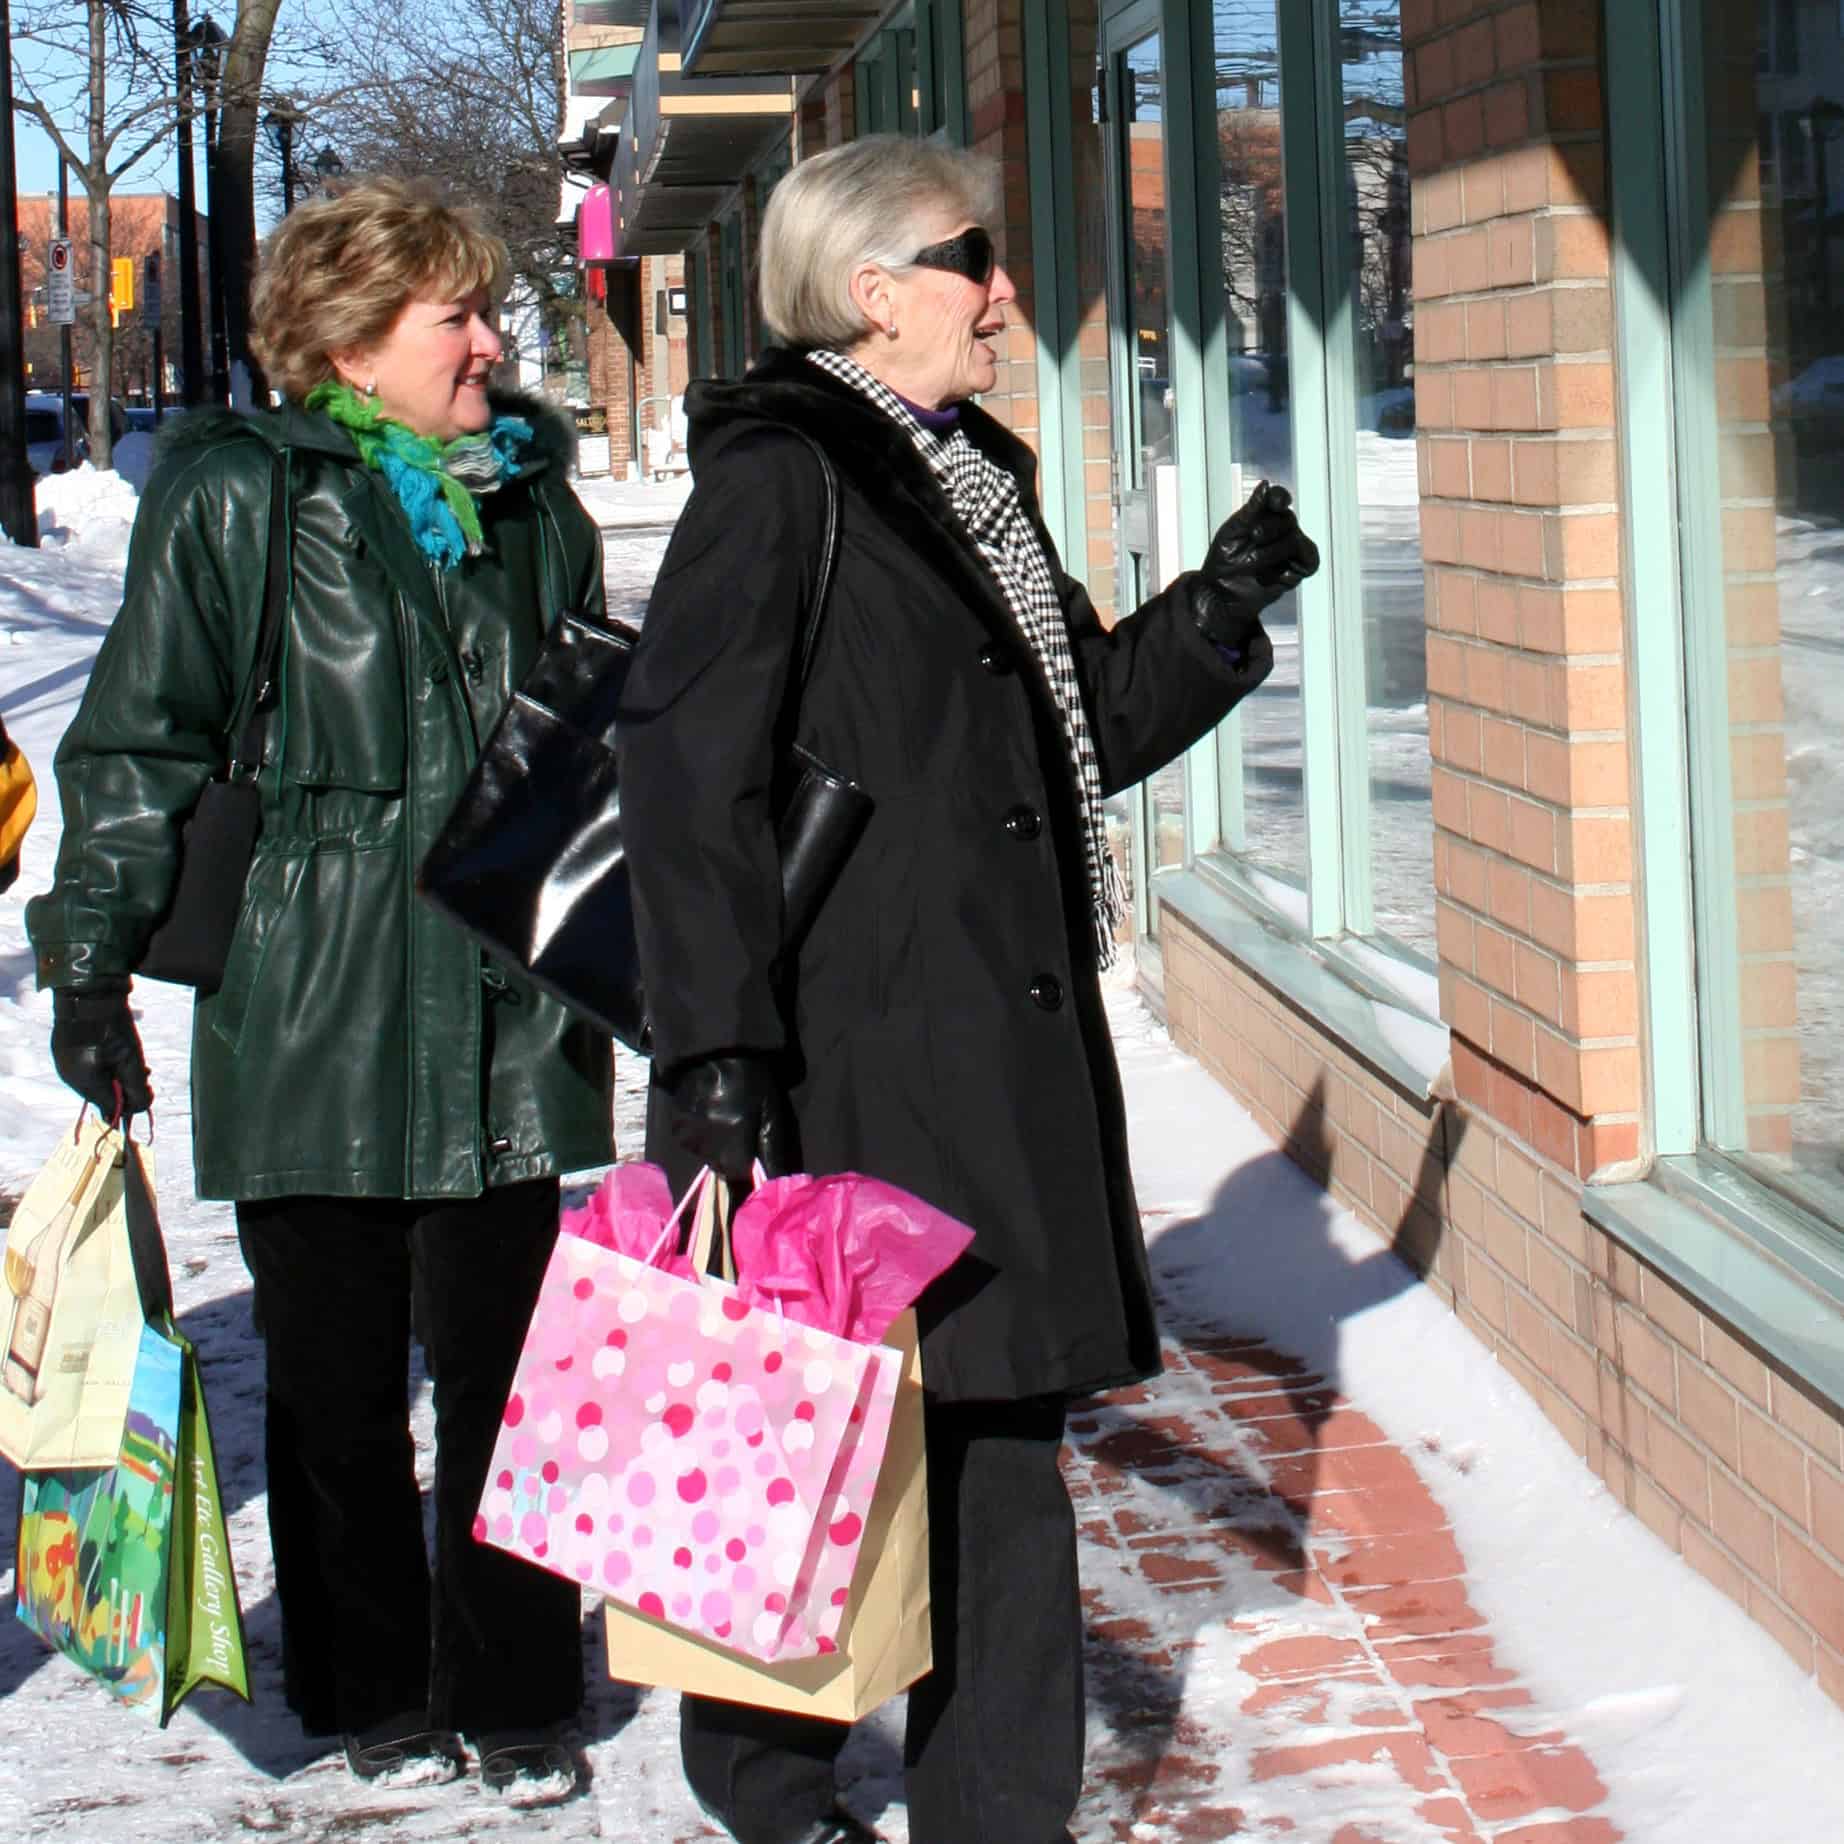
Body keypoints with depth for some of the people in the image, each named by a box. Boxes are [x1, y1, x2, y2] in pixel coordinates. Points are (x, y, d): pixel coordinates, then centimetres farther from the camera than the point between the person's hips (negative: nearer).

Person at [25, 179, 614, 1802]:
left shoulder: (535, 499, 12)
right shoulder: (235, 498, -2)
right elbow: (140, 742, 0)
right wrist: (93, 954, -4)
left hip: (508, 1027, 3)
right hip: (309, 1014, -3)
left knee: (501, 1365, 5)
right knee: (336, 1381, 7)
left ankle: (515, 1698, 18)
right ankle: (373, 1691, 23)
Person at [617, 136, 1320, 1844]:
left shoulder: (974, 479, 17)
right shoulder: (779, 480, -9)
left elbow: (1090, 727, 24)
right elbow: (684, 771, -16)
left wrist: (1216, 610, 6)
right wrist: (713, 1052, -22)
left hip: (1004, 1051, 8)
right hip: (848, 1061, -8)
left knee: (999, 1420, 10)